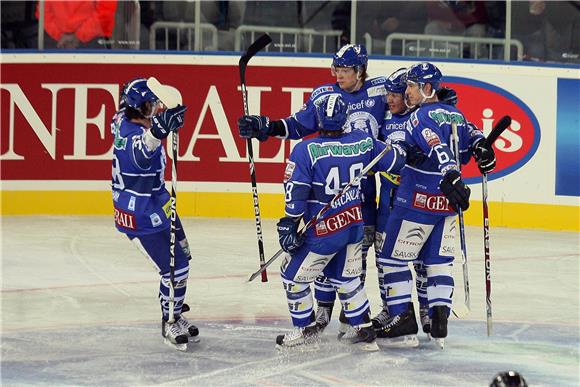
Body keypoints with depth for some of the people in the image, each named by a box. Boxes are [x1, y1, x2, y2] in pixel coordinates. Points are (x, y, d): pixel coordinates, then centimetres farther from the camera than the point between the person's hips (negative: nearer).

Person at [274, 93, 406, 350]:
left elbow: (296, 193, -17)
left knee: (293, 274, 13)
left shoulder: (305, 150, -16)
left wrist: (290, 223, -10)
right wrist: (404, 151, 32)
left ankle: (305, 329, 22)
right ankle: (364, 331, 23)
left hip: (324, 230, -6)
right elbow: (395, 160, 10)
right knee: (346, 277, 22)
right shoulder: (362, 142, -2)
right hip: (355, 225, 6)